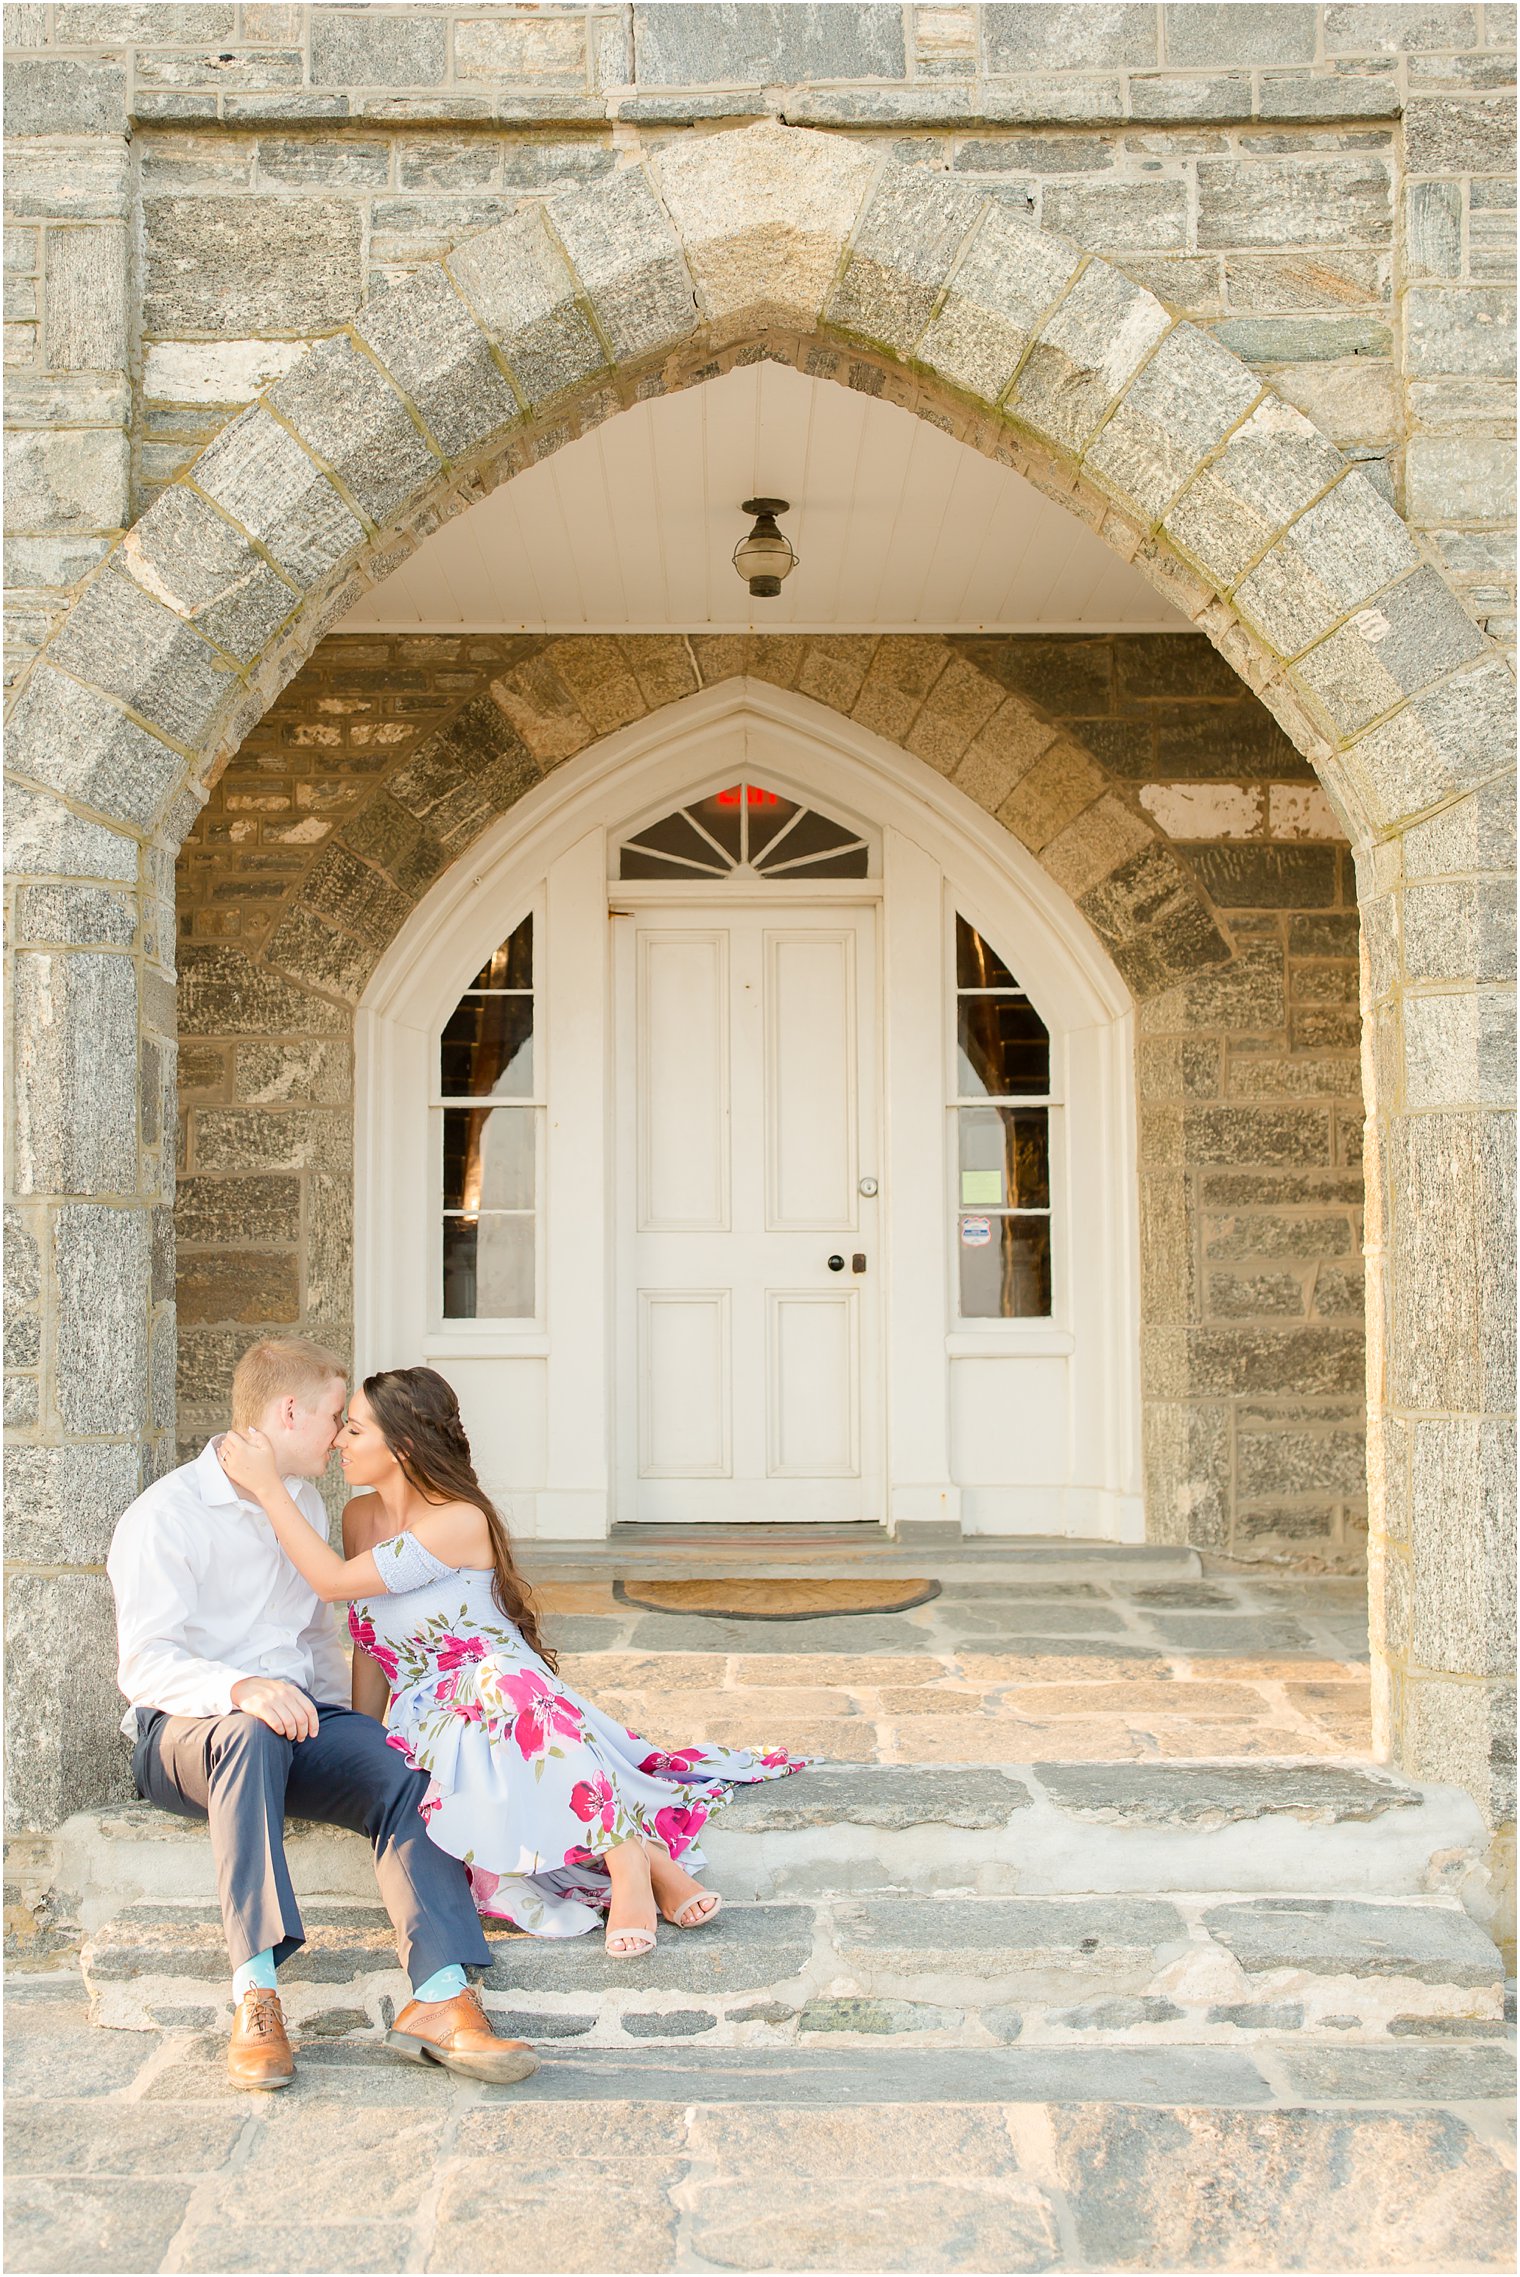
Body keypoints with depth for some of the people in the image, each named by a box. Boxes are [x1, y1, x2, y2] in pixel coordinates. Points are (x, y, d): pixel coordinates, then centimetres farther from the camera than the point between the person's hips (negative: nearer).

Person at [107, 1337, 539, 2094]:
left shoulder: (303, 1503, 20)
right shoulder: (167, 1513, -4)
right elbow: (147, 1661, -14)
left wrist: (338, 1714, 11)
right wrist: (242, 1689, -33)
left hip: (294, 1716, 6)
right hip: (183, 1726, -5)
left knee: (405, 1776, -26)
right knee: (253, 1737, -41)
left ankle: (440, 1996, -40)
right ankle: (255, 1996, -44)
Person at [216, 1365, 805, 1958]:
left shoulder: (462, 1521, -15)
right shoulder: (360, 1517, 8)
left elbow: (334, 1582, -21)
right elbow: (368, 1645, 16)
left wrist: (269, 1489, -18)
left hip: (509, 1704, -4)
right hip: (426, 1726, 5)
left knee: (503, 1684, -43)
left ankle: (629, 1861, -38)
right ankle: (648, 1851, -29)